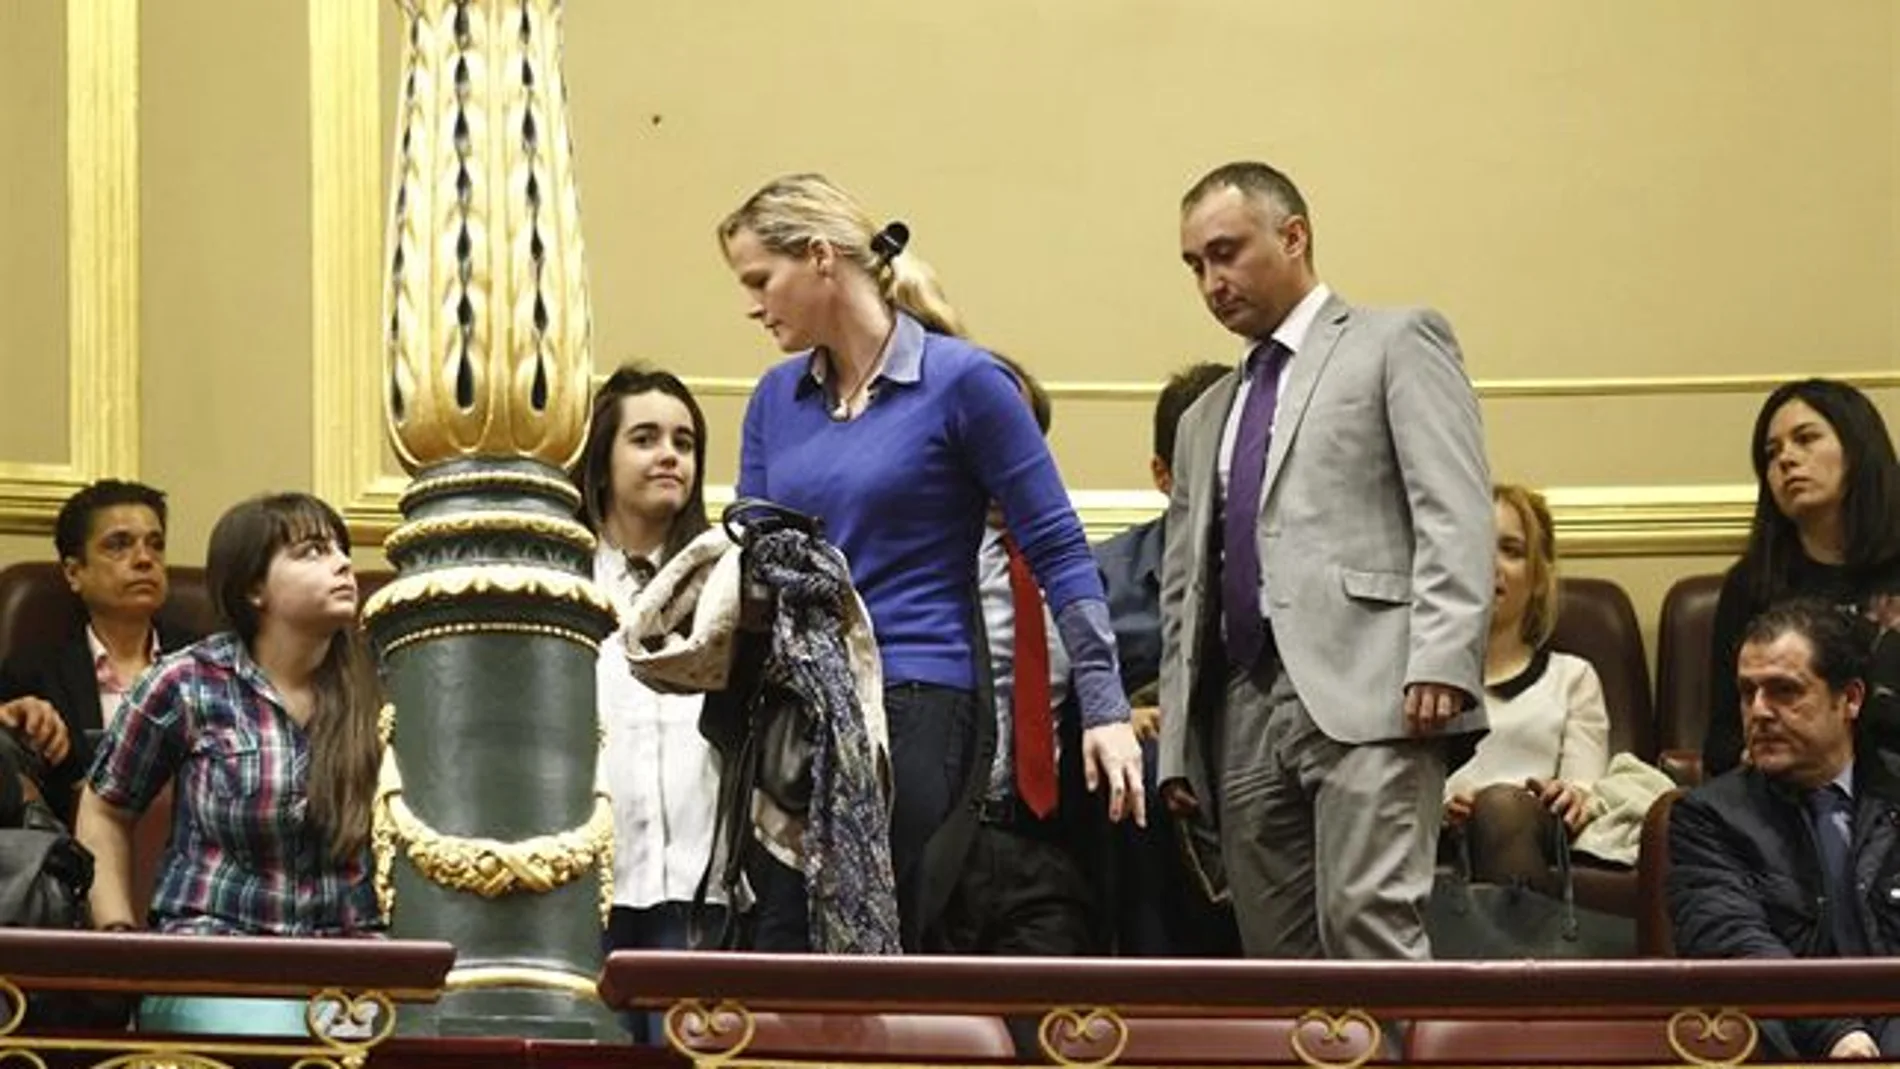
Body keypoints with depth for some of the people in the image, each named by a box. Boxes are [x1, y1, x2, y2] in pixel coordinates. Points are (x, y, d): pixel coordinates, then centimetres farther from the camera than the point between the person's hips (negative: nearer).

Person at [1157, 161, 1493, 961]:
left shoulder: (1397, 342, 8)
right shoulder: (1206, 418, 27)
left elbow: (1454, 512, -5)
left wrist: (1441, 661, -18)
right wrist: (1178, 745, 15)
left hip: (1366, 691, -6)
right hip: (1243, 709, 6)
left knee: (1367, 917, -20)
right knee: (1276, 953, 2)